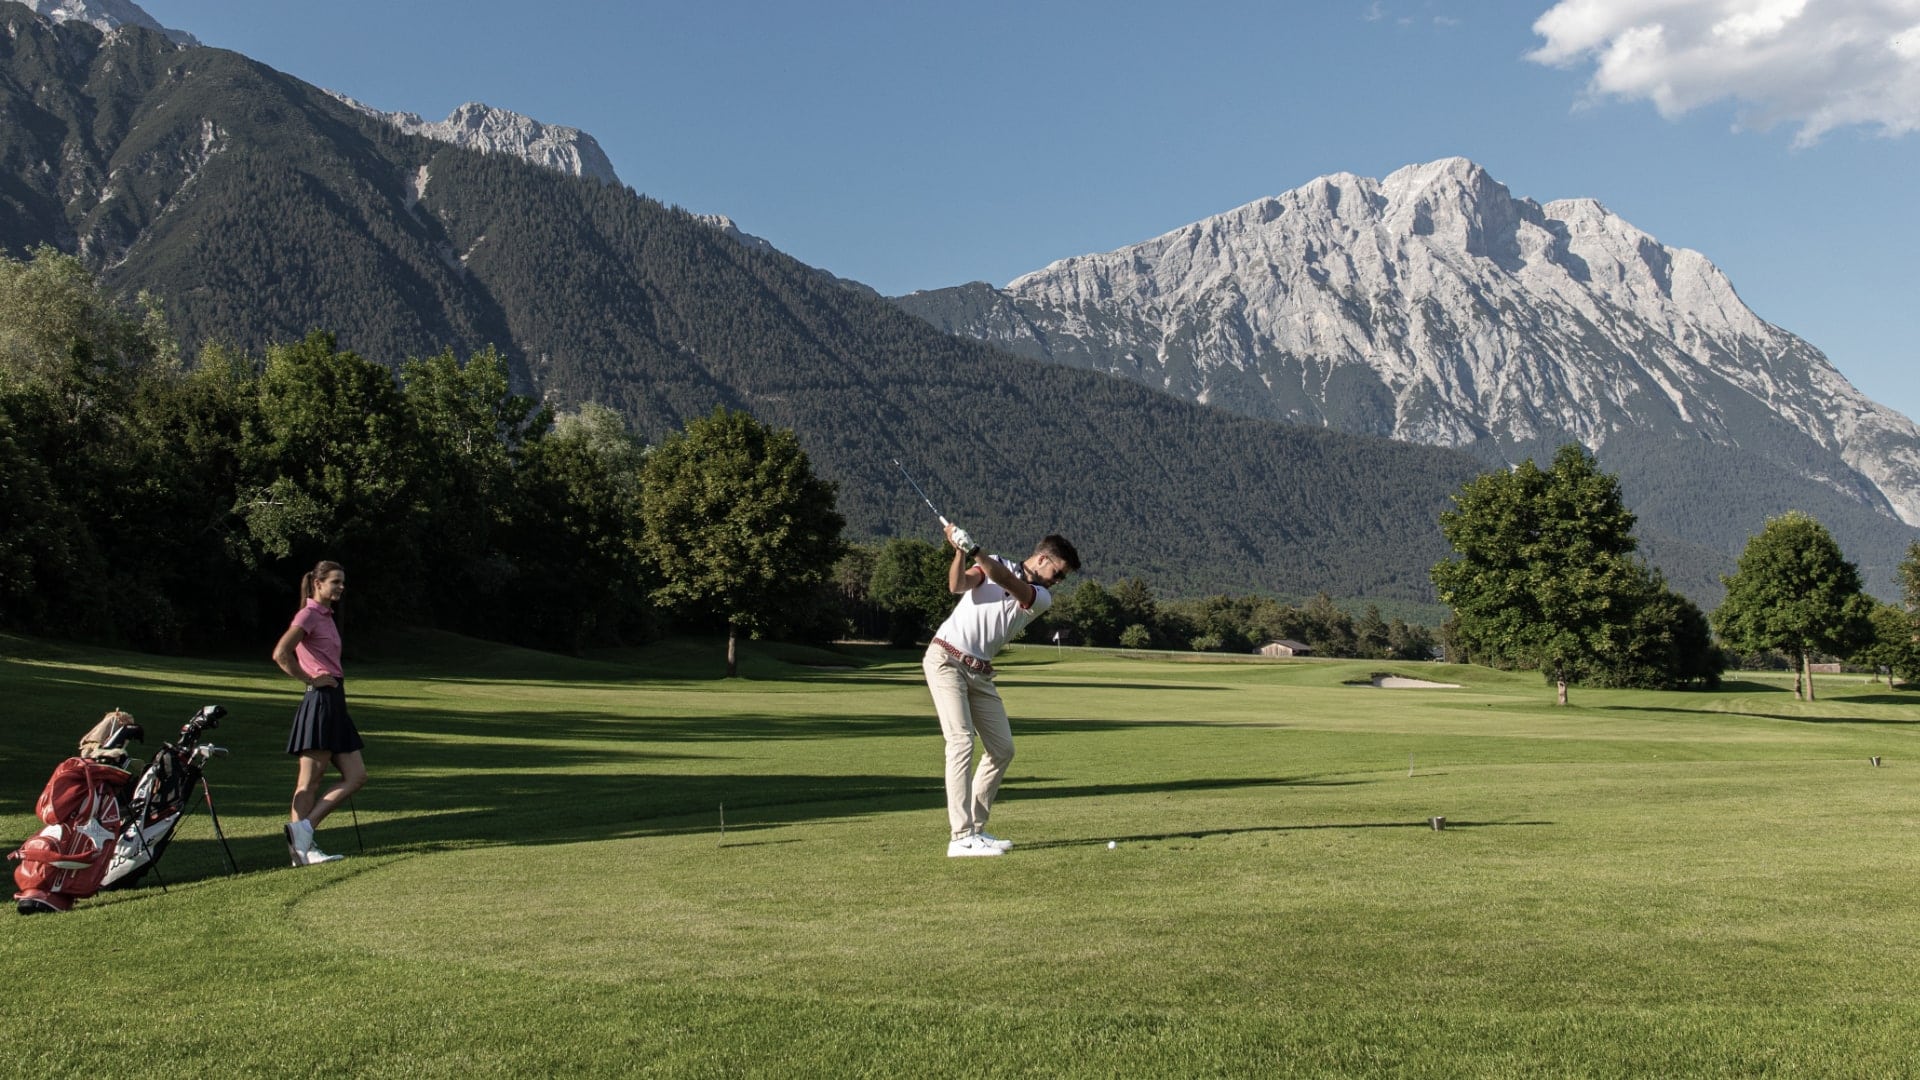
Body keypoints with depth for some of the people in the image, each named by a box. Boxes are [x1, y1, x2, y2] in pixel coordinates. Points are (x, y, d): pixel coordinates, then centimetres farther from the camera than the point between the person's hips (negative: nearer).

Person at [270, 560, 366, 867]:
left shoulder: (326, 617, 19)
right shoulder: (308, 614, -8)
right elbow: (280, 654, -21)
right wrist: (311, 680, -13)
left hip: (335, 704, 9)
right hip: (319, 703, -9)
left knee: (356, 776, 4)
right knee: (310, 781, -4)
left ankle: (303, 829, 4)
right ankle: (302, 848, 1)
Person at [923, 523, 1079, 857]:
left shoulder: (1042, 598, 5)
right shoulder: (994, 564, 1)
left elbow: (1010, 583, -15)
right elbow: (958, 585, -16)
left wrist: (975, 551, -30)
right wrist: (960, 551, -32)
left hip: (980, 672, 6)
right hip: (946, 660, -6)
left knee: (1002, 749, 4)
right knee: (962, 739, -16)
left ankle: (975, 827, 14)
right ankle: (962, 838, -19)